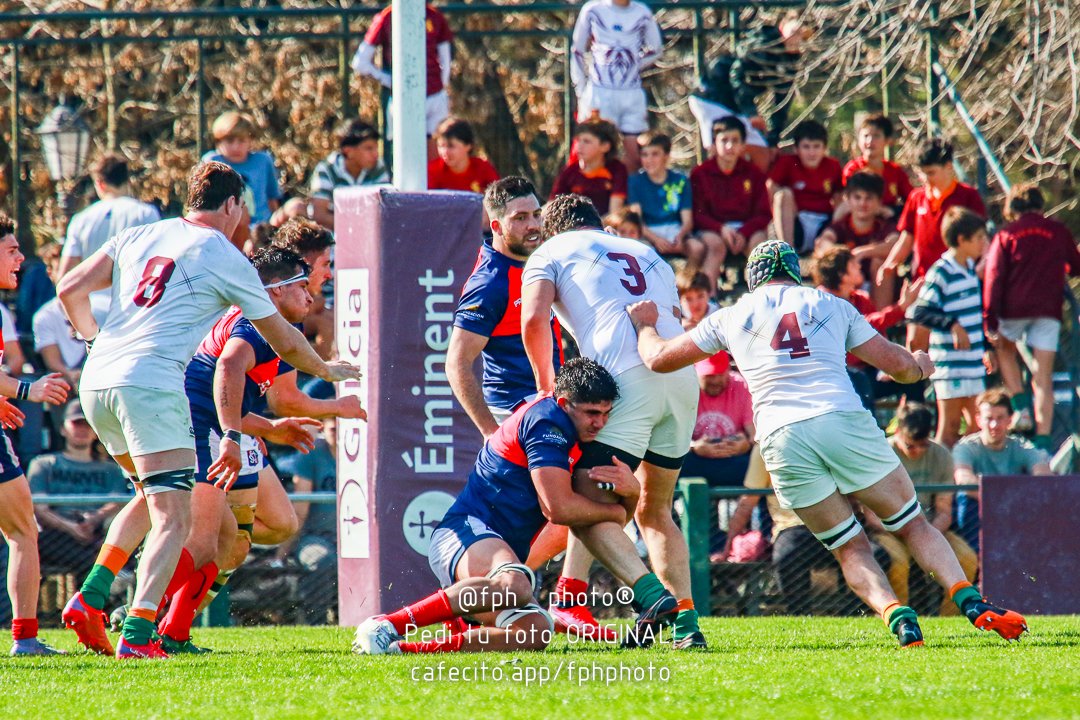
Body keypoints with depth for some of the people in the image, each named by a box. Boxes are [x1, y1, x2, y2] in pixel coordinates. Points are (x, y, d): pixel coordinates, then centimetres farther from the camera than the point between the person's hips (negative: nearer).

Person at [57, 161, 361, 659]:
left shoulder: (138, 238, 17)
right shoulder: (226, 259, 4)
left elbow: (70, 290, 14)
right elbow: (285, 342, 13)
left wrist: (91, 334, 33)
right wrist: (328, 371, 31)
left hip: (95, 380, 7)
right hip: (150, 384, -7)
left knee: (150, 496, 25)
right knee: (173, 519, -6)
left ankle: (90, 598, 12)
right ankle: (137, 635, -23)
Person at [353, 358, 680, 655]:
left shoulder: (577, 434, 20)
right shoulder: (548, 420, -10)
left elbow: (616, 515, 25)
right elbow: (557, 507, -18)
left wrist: (631, 490, 0)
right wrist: (616, 510, -1)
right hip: (466, 531, -10)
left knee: (535, 633, -17)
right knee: (514, 586, -41)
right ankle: (384, 626, -38)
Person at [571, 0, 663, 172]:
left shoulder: (642, 14, 3)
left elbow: (656, 50, 17)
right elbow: (577, 52, 7)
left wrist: (633, 66, 3)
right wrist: (581, 92, 2)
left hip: (632, 94, 2)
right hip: (600, 92, -2)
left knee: (633, 154, 0)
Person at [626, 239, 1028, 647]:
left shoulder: (730, 318, 20)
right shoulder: (832, 307, 20)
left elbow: (659, 359, 27)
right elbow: (895, 363, 18)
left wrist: (644, 324, 48)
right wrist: (920, 367, 41)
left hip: (782, 439, 0)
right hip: (843, 419, 0)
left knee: (850, 548, 9)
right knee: (913, 527, 9)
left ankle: (897, 617, -16)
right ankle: (972, 604, -10)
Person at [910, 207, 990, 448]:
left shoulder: (970, 269, 12)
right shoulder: (941, 273, -14)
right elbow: (918, 312, -21)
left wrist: (985, 348, 24)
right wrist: (952, 324, -28)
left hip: (973, 363, 8)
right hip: (950, 363, -8)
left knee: (976, 426, 10)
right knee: (949, 427, -4)